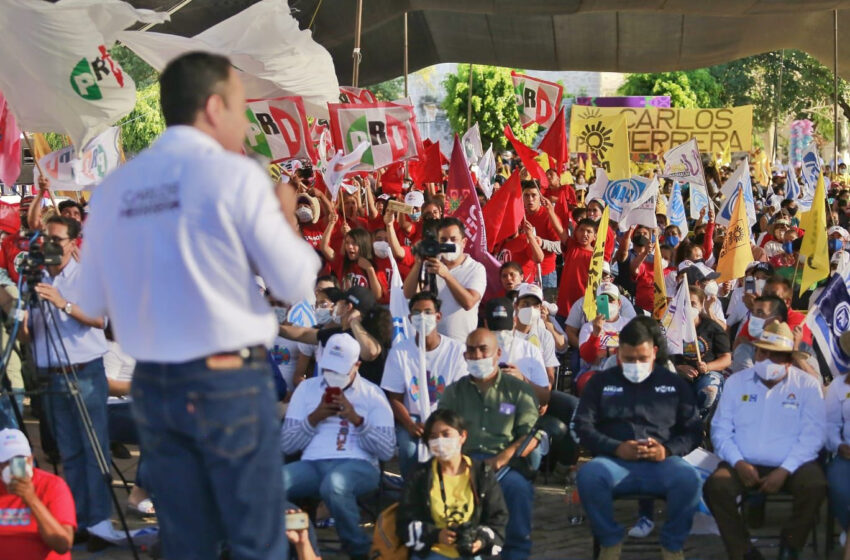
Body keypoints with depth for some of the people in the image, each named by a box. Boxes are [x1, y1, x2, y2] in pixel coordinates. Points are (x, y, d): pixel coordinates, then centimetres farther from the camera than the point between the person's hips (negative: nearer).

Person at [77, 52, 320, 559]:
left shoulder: (115, 187, 5)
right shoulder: (234, 174, -9)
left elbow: (94, 301, 10)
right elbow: (295, 283, -7)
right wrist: (286, 217, 10)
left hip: (151, 385, 5)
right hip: (231, 383, -5)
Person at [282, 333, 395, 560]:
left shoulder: (372, 394, 11)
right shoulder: (307, 388, 17)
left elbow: (387, 451, 2)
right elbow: (286, 445, 11)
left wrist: (356, 420, -9)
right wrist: (314, 418, -3)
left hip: (358, 465, -2)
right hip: (312, 464, 2)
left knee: (334, 484, -41)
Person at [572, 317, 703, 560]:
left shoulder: (674, 383, 18)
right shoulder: (601, 382, 16)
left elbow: (694, 430, 11)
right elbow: (582, 426, 7)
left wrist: (668, 450, -10)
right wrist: (616, 448, -10)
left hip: (662, 463, 0)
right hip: (615, 462, 0)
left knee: (688, 477, -34)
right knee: (589, 474, -35)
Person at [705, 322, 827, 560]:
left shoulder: (807, 385, 2)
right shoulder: (736, 382, 9)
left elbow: (812, 435, -6)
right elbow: (720, 429, 5)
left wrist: (784, 471, -18)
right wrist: (738, 463, -13)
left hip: (792, 466, -1)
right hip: (745, 465, 1)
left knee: (815, 486, -31)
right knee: (715, 486, -28)